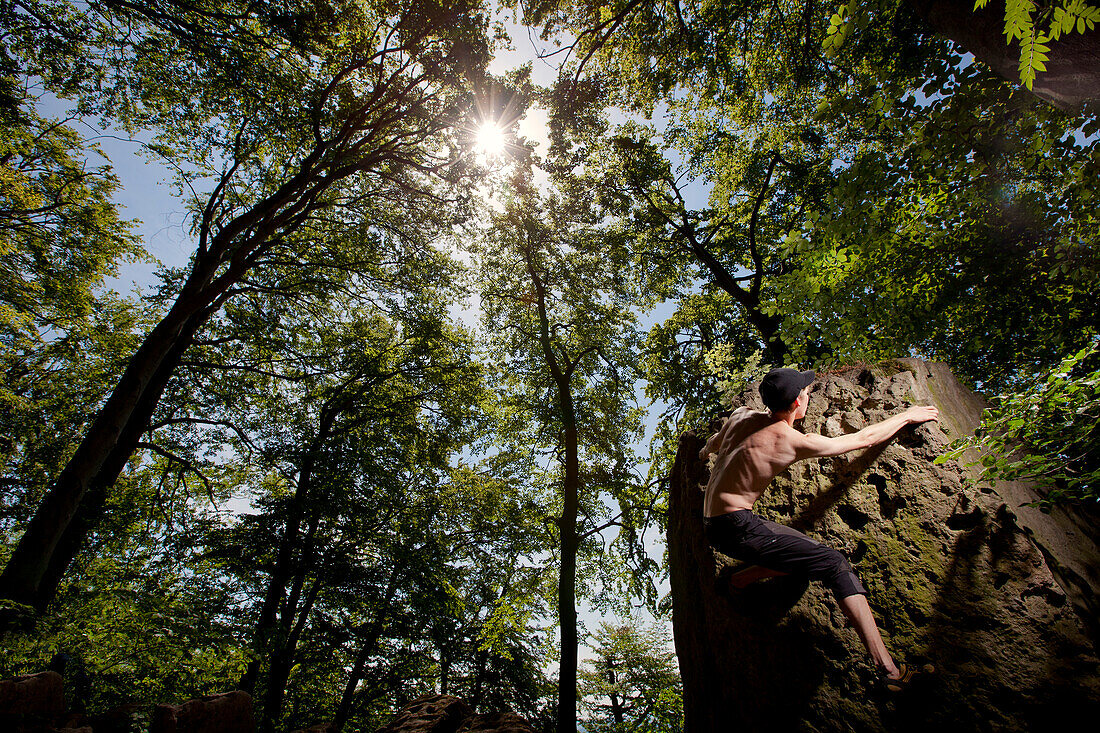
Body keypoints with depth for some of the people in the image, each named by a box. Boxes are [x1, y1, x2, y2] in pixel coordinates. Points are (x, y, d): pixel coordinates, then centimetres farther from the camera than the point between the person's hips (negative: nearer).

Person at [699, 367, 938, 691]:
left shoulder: (741, 416, 6)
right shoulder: (793, 441, -13)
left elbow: (711, 446, 26)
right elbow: (864, 438, 1)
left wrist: (707, 452, 51)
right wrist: (907, 416, 18)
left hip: (713, 524, 8)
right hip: (737, 527, -8)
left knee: (805, 554, 17)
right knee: (835, 564, -5)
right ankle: (889, 670, -6)